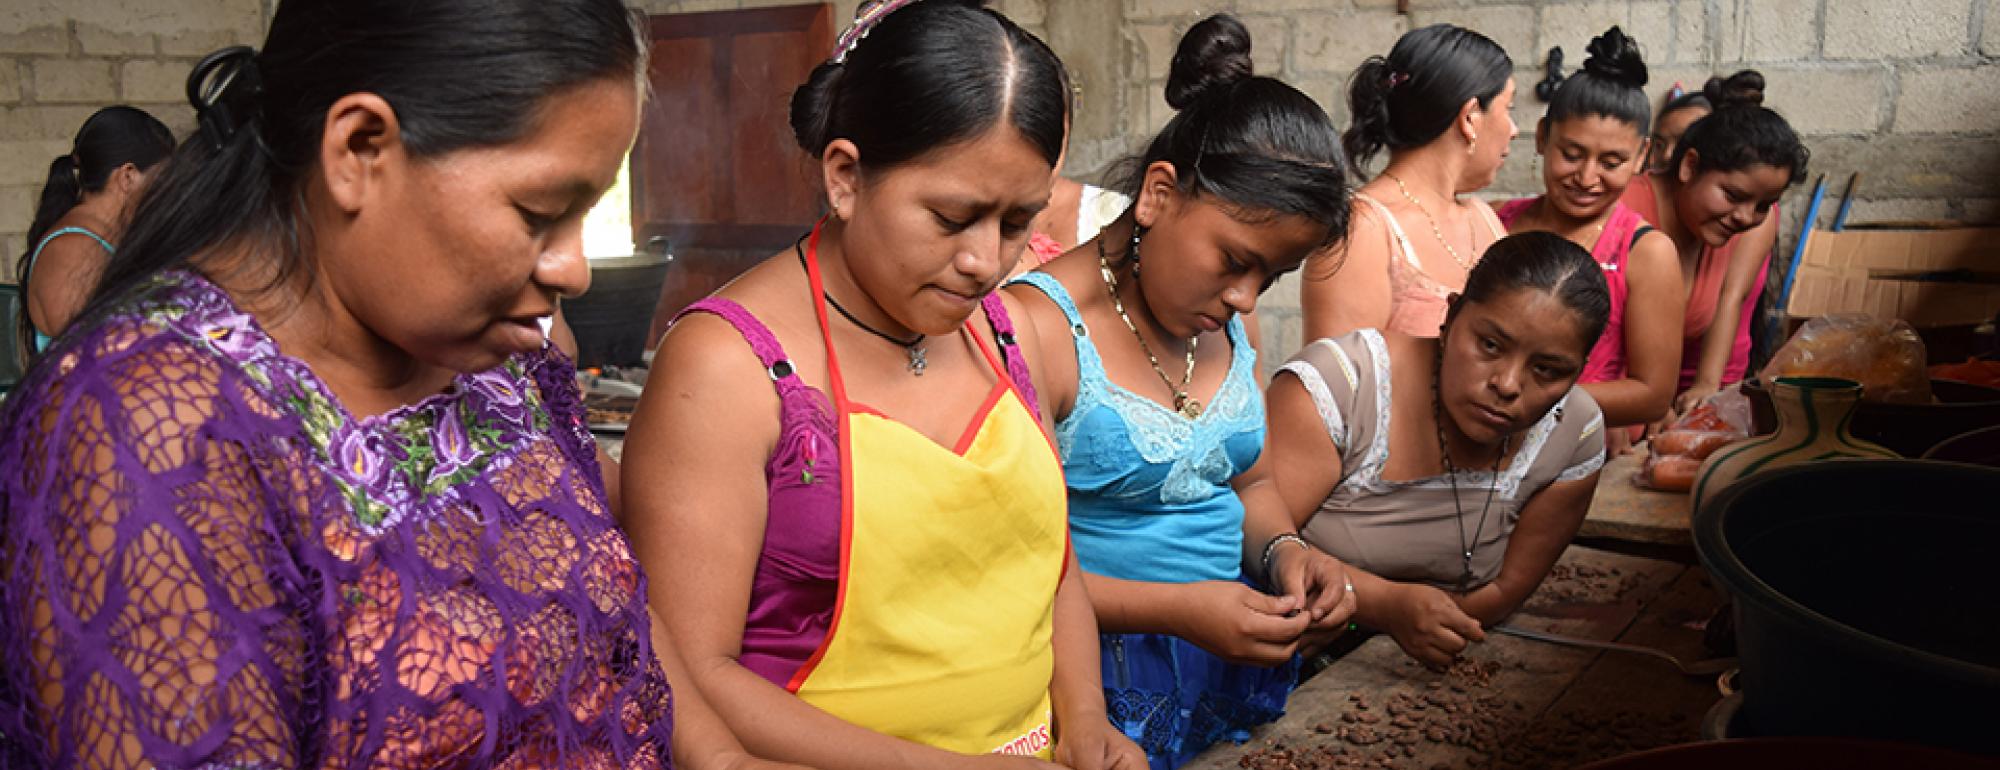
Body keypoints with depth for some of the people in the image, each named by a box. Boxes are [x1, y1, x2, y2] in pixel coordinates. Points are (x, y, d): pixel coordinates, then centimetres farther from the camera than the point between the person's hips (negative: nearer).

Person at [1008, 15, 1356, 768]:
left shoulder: (1231, 323, 5)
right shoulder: (1042, 329, -20)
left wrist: (1283, 551, -5)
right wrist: (1177, 610, -26)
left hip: (1233, 652, 7)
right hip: (1102, 675, -7)